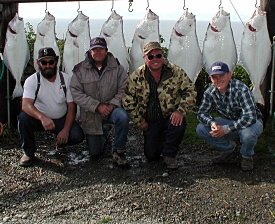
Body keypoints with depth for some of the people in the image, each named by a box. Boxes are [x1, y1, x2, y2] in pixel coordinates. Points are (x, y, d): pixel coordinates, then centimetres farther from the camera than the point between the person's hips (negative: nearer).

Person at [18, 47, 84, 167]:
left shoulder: (66, 79, -7)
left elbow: (71, 107, -7)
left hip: (61, 120, 1)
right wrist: (42, 117, -47)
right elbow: (26, 105, -27)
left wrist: (66, 130, -20)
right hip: (39, 119, 0)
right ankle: (29, 152, -8)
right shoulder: (32, 80, -12)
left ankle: (61, 141, 13)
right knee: (23, 117, -31)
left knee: (77, 136, -25)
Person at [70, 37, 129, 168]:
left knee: (123, 117, -38)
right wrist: (97, 106, -20)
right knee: (95, 154, 6)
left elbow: (124, 89, -7)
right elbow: (76, 93, -12)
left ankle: (118, 152, -17)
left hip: (112, 108, 0)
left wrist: (112, 104, -22)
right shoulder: (80, 69, -6)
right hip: (90, 114, 1)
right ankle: (103, 136, 42)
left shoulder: (117, 67, -4)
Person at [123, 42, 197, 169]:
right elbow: (128, 101, -2)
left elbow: (190, 92, -7)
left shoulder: (176, 72, -10)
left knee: (179, 123, -36)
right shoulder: (136, 77, -8)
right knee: (151, 155, -6)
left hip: (171, 117, -1)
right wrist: (139, 121, -4)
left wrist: (181, 111, -22)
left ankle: (169, 154, -8)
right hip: (150, 121, 1)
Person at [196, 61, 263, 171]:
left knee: (248, 134, -41)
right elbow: (202, 113, -4)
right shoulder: (210, 92, -11)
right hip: (229, 122, 5)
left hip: (251, 122, -5)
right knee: (201, 129, -16)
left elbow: (250, 117, -36)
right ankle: (229, 150, 7)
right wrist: (212, 123, -28)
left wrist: (226, 129, -40)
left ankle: (247, 156, -3)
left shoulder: (241, 89, -29)